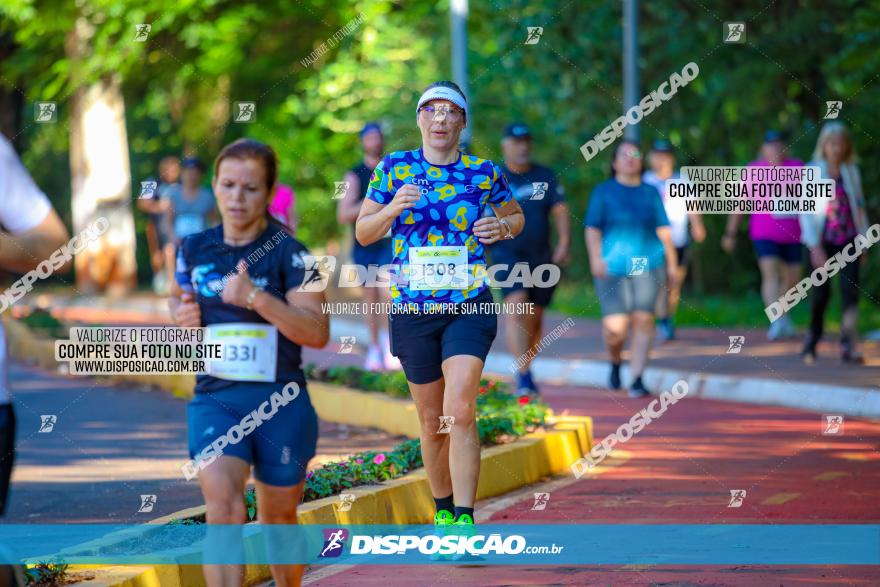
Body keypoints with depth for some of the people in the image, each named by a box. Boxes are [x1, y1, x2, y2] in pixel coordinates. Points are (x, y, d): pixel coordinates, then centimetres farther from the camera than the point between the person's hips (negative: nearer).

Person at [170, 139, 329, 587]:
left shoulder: (289, 254, -7)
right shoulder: (194, 249, 5)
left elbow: (317, 332, -16)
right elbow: (179, 295, 25)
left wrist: (257, 298, -28)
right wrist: (182, 313, 0)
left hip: (281, 402, -1)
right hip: (215, 399, 1)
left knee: (279, 519, 15)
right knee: (223, 506, -22)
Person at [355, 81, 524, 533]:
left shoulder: (485, 172, 3)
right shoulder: (393, 168, 3)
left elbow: (516, 216, 20)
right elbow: (363, 233, 8)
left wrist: (502, 228, -3)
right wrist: (393, 208, -12)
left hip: (470, 306, -1)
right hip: (412, 309, 2)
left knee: (460, 410, -18)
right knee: (432, 421, 10)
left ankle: (464, 520, -18)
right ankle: (442, 512, 29)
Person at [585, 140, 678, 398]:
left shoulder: (651, 193, 12)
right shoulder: (603, 192, 7)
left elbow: (663, 230, 14)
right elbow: (592, 229, 1)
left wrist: (671, 263, 11)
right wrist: (596, 259, -12)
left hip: (648, 265, 2)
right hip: (613, 267, -2)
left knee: (643, 319, -9)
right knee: (615, 326, -8)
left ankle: (637, 379, -6)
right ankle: (615, 362, 23)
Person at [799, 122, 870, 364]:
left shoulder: (851, 172, 8)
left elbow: (859, 206, 14)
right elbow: (805, 211, -6)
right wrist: (815, 247, -12)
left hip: (848, 241, 2)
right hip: (823, 242, -2)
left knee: (851, 290, -11)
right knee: (821, 294, 2)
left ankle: (848, 347, -14)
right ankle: (811, 343, 23)